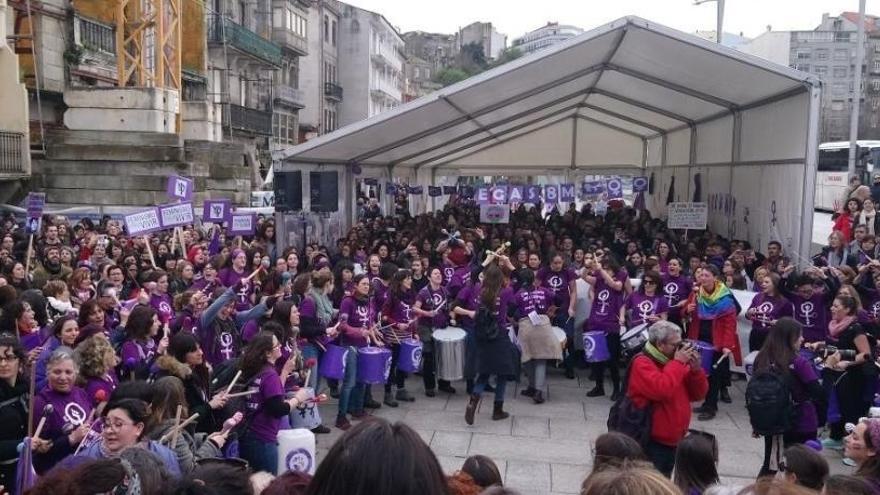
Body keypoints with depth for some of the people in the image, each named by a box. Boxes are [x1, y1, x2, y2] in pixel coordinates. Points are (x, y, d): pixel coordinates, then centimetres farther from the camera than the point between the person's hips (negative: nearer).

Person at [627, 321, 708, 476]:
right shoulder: (642, 363, -15)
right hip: (651, 443, -8)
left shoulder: (676, 362, 8)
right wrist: (677, 363, -20)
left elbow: (698, 394, 9)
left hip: (673, 441, 8)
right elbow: (662, 390, -32)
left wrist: (695, 369, -8)